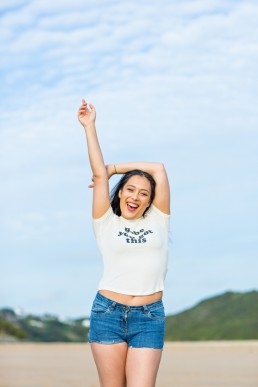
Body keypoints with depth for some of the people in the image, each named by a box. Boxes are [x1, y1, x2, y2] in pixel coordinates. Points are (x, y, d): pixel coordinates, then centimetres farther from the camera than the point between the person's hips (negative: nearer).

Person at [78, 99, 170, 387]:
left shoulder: (156, 221, 12)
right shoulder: (106, 224, 10)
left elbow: (159, 169, 9)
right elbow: (99, 175, 3)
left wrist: (114, 167, 15)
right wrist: (90, 126, 1)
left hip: (149, 317, 1)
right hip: (107, 313, 0)